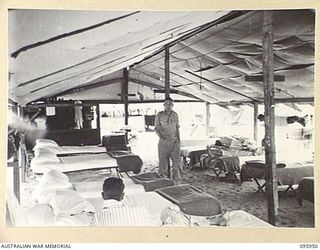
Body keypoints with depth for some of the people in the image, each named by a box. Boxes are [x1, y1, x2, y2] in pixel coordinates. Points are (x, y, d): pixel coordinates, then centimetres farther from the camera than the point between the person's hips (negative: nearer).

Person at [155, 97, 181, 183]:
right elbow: (156, 128, 1)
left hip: (174, 141, 2)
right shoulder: (159, 115, 0)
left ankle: (177, 182, 8)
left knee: (176, 162, -1)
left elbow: (177, 128, 15)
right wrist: (161, 137, -15)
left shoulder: (175, 115, 8)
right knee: (163, 162, 2)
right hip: (163, 142, -2)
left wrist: (179, 140, 11)